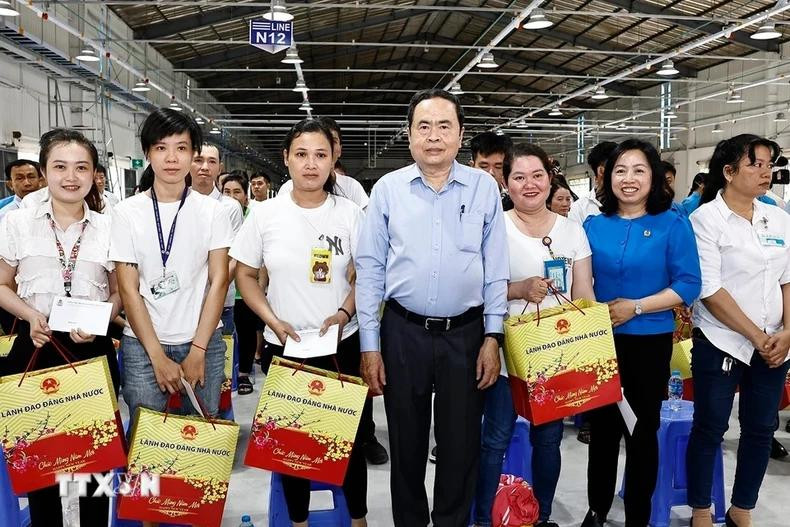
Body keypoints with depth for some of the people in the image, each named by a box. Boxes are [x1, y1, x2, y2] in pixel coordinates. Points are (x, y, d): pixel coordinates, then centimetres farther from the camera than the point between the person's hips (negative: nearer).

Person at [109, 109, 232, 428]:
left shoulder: (212, 211, 1)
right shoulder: (127, 213, -1)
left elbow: (218, 282, -2)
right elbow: (129, 289, -3)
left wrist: (197, 351, -8)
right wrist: (158, 357, -9)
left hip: (203, 343, 1)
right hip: (142, 344, 0)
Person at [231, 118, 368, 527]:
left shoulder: (349, 213, -3)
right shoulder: (265, 214, -4)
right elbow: (244, 274, 2)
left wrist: (344, 314, -13)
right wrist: (274, 321, -10)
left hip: (342, 344, 0)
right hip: (285, 346, 0)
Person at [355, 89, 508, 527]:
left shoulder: (484, 187, 1)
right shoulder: (388, 189, 0)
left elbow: (496, 269, 3)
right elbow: (369, 269, 0)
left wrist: (492, 336, -2)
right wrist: (369, 345, -3)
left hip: (466, 332, 0)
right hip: (403, 331, 0)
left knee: (461, 443, 11)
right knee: (406, 440, 14)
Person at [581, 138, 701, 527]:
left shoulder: (673, 224, -6)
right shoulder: (593, 225, 3)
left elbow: (689, 285, -10)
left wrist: (635, 307, -18)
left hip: (650, 342, -2)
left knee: (643, 431, 11)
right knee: (602, 428, 12)